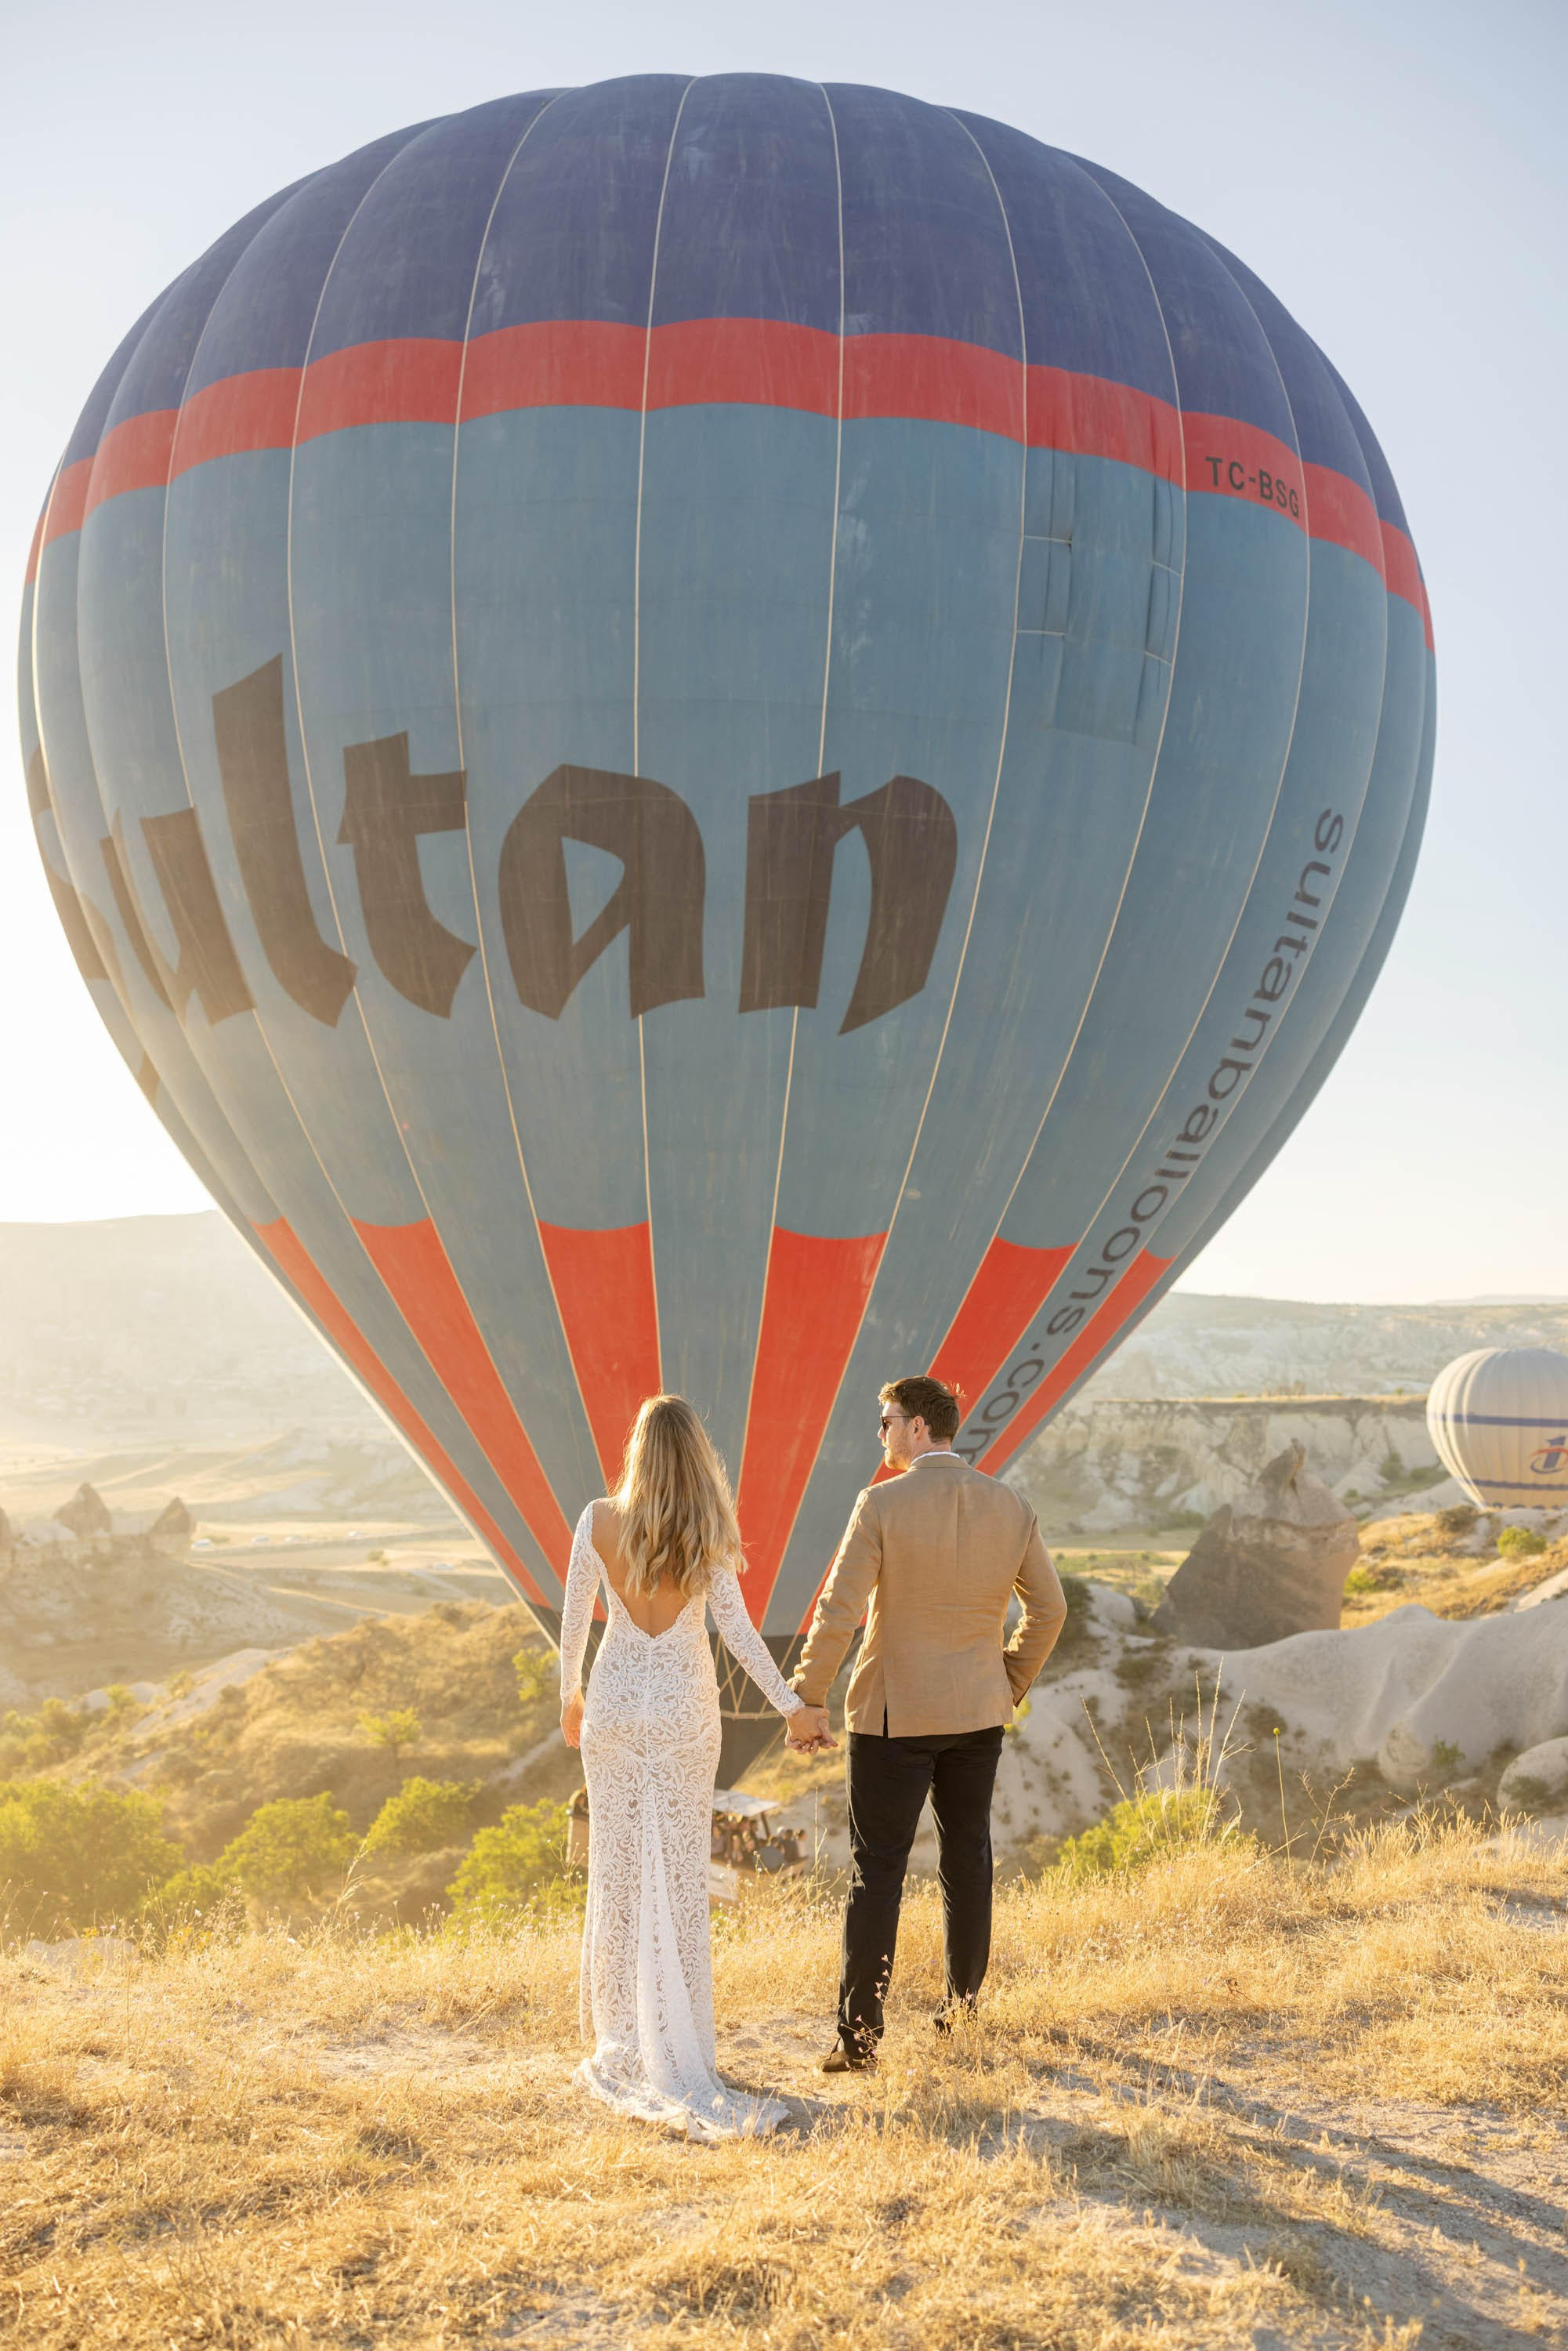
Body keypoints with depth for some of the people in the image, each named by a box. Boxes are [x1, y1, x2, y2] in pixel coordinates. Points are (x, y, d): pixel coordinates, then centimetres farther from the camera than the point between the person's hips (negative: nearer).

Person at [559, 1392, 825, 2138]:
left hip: (613, 1705, 1)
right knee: (680, 1873, 6)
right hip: (686, 1711, -1)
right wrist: (791, 1704, -8)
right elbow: (737, 1630, -13)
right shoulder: (707, 1533, -9)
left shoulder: (599, 1521, -8)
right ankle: (678, 2046, 9)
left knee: (616, 1866, 10)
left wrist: (570, 1697, 14)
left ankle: (621, 2040, 17)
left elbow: (573, 1621, -1)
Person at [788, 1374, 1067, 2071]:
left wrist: (807, 1699, -7)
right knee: (967, 1857, 17)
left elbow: (837, 1611, -17)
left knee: (877, 1870, 2)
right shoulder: (1011, 1507, -1)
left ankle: (859, 2033, 5)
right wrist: (1010, 1686, 17)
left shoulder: (882, 1505, -15)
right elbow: (1048, 1609, 6)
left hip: (894, 1713, -4)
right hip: (978, 1713, 4)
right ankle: (962, 2009, 26)